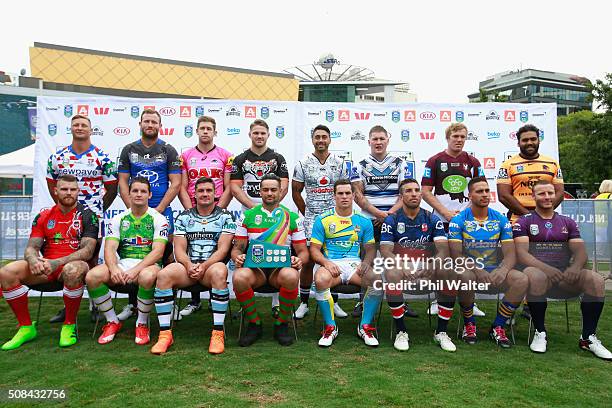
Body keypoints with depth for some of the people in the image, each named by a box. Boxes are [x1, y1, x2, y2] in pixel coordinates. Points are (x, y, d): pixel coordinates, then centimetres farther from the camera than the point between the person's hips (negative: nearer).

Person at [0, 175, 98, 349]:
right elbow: (32, 247, 8)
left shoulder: (87, 215, 0)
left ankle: (69, 325, -18)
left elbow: (87, 251, -9)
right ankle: (26, 327, -6)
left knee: (72, 270, -40)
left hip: (73, 264, -4)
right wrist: (33, 260, -18)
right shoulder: (43, 216, 14)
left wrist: (57, 262, -23)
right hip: (45, 267, 5)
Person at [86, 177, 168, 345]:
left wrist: (136, 270, -25)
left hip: (148, 265, -3)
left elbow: (158, 251, -10)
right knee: (92, 276, -24)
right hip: (122, 263, 4)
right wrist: (114, 268, -22)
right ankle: (112, 321, -2)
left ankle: (142, 324, -12)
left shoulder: (158, 219, 2)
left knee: (147, 276, -39)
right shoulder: (118, 219, 13)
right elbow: (109, 248, 0)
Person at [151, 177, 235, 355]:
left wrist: (204, 266, -18)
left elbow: (223, 249, -4)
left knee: (219, 273, -38)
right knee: (163, 275, -27)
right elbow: (179, 249, 6)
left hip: (213, 265, -2)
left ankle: (218, 333, -30)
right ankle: (165, 334, -20)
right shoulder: (183, 217, 14)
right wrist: (189, 265, -15)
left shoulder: (225, 217, 7)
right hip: (188, 265, 2)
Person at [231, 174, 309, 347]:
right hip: (254, 266, 1)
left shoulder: (292, 217, 12)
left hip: (282, 266, 0)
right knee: (239, 277, -33)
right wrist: (237, 257, -11)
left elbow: (303, 251, 10)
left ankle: (281, 324, -8)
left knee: (291, 276, -36)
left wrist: (299, 259, -13)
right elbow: (237, 247, 13)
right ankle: (254, 324, -6)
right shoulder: (248, 216, 14)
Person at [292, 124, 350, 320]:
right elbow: (296, 192, 7)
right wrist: (307, 213, 4)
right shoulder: (303, 164, 3)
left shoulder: (340, 163, 6)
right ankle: (303, 303, 13)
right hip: (311, 220, -1)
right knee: (308, 261, 0)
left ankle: (334, 302, 19)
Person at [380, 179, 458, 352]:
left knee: (450, 274, -27)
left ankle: (441, 332, -12)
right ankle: (401, 332, -20)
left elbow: (443, 249, -4)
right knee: (392, 274, -35)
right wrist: (402, 266, -26)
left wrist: (434, 265, -27)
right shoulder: (392, 220, 3)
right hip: (401, 266, -2)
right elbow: (386, 251, -6)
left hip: (427, 268, 2)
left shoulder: (432, 219, 7)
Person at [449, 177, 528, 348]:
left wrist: (503, 270, -24)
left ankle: (498, 327, -6)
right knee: (465, 277, -37)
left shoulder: (501, 220, 6)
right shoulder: (459, 220, -4)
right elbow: (456, 255, -11)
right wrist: (476, 269, -29)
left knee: (522, 280, -24)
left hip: (494, 272, 3)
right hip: (470, 270, -3)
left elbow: (510, 253, -1)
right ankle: (469, 324, -9)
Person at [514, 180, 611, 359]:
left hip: (565, 276, 4)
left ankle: (588, 337, -9)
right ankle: (540, 333, -19)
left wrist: (576, 267, -16)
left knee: (596, 280, -25)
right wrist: (545, 267, -25)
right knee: (535, 276, -39)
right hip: (538, 272, -3)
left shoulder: (568, 222, 19)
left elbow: (580, 251, 8)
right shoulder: (524, 222, 7)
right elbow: (522, 253, -7)